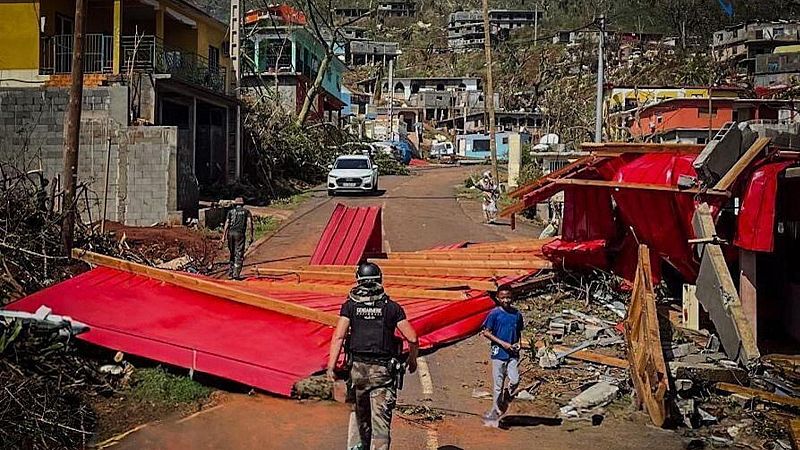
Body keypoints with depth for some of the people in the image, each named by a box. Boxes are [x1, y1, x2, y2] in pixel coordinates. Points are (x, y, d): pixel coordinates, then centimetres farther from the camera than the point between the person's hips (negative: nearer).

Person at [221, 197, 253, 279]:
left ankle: (230, 272, 15)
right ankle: (236, 274, -11)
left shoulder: (231, 212, 14)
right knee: (239, 255, -2)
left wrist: (224, 236, -1)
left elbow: (227, 223, 3)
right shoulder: (246, 211, 12)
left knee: (232, 253, 17)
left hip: (230, 233, 3)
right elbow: (250, 223, -1)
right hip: (240, 234, -3)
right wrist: (251, 235, -1)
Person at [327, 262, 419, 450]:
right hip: (383, 369, -2)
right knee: (381, 418, -5)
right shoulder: (392, 307, 1)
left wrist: (331, 366, -7)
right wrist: (412, 360, 15)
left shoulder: (350, 305, 2)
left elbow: (338, 336, -8)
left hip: (358, 366, 2)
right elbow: (412, 338, -3)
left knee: (362, 412, 24)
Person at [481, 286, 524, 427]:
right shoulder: (495, 314, -6)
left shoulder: (517, 314, 6)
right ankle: (496, 412, 13)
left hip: (513, 354, 3)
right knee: (498, 385, 1)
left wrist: (517, 344, -1)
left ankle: (505, 400, 16)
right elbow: (486, 332, -5)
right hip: (498, 353, -3)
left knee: (515, 381, -12)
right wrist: (503, 343, -12)